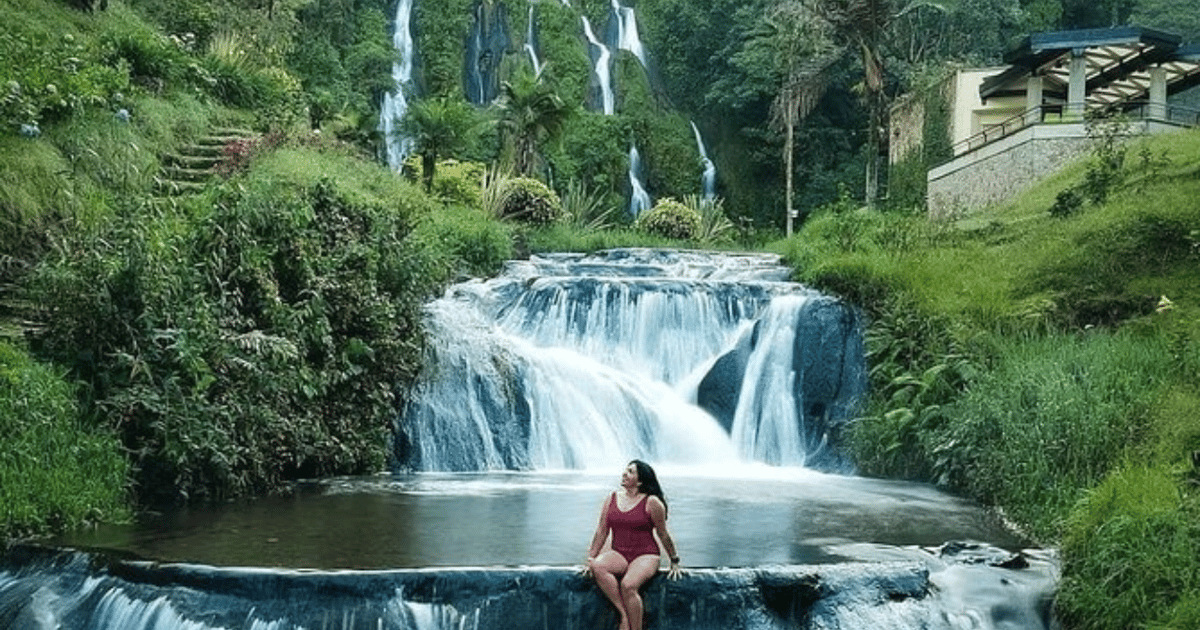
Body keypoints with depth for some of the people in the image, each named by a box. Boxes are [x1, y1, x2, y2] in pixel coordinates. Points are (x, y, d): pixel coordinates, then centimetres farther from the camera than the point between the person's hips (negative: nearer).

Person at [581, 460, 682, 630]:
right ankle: (624, 614, -24)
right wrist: (590, 558, 8)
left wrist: (674, 562, 9)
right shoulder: (611, 499, 9)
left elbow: (663, 535, 5)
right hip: (618, 555, 4)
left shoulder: (652, 503, -3)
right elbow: (601, 532, 13)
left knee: (628, 585, -33)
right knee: (597, 567, -30)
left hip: (645, 555, -4)